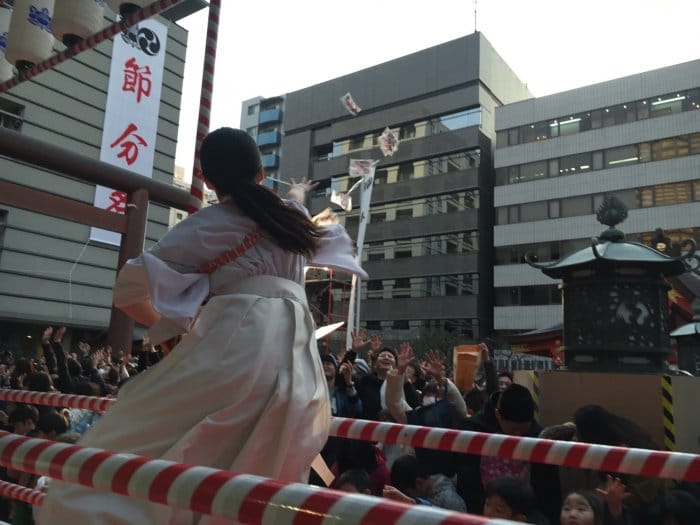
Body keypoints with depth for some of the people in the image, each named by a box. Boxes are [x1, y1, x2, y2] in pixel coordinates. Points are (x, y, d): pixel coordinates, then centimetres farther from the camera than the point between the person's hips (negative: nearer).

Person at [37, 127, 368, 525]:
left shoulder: (205, 226, 7)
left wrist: (167, 327, 24)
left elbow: (129, 290, 8)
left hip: (235, 350, -6)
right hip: (299, 366, 7)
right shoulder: (292, 215, 21)